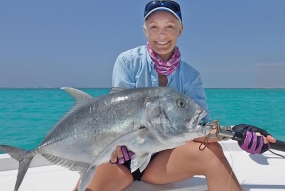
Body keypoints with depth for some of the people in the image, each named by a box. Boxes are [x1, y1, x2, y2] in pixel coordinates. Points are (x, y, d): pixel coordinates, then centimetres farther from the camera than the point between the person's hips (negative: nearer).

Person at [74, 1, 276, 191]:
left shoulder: (190, 76, -2)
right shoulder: (128, 61, -6)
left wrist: (233, 132, -33)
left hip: (163, 158, 2)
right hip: (121, 154, -1)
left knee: (210, 152, -26)